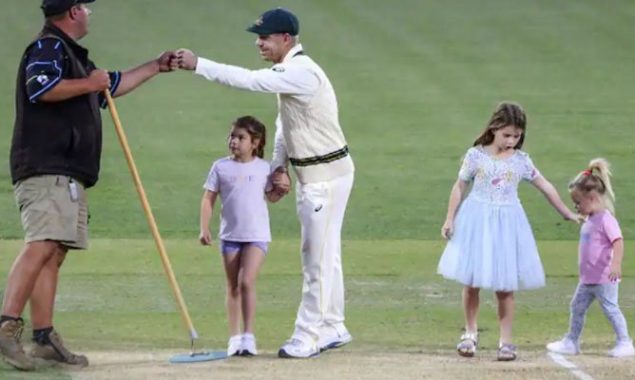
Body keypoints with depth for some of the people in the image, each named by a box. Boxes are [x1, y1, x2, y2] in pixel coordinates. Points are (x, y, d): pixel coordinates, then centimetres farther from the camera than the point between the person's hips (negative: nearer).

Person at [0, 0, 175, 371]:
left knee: (54, 253, 6)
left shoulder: (71, 55, 27)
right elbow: (42, 88, -24)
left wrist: (155, 67, 44)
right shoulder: (48, 48, -5)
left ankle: (44, 337, 4)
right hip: (47, 170, -11)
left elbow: (112, 85, 40)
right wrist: (89, 84, -13)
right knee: (42, 246, -21)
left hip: (66, 175, 11)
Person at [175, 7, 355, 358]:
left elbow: (249, 80, -32)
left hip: (327, 175, -10)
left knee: (318, 259, -5)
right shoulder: (288, 72, 9)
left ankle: (307, 337, -2)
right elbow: (285, 123, 17)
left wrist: (198, 65, -31)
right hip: (310, 174, 10)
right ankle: (332, 329, 25)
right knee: (323, 256, 16)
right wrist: (279, 167, 8)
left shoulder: (302, 72, -23)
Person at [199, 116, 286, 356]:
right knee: (233, 287, 7)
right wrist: (204, 229, -7)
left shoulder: (263, 168, 1)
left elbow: (271, 196, 14)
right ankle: (234, 337, 14)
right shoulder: (221, 167, 0)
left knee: (247, 282, -15)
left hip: (257, 235, -2)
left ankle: (249, 335, -9)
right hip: (230, 235, 2)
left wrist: (282, 190, -8)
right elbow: (208, 199, 2)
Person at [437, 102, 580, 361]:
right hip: (477, 222, 0)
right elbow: (459, 187, 4)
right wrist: (450, 219, 1)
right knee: (471, 283, 3)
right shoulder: (476, 156, -3)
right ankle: (470, 332, 21)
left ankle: (506, 340, 8)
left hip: (507, 224, 1)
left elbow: (545, 186, 8)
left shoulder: (521, 161, 1)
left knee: (505, 287, 0)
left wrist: (567, 214, 11)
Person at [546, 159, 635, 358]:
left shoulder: (606, 219, -17)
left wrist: (616, 264, -39)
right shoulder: (589, 221, 12)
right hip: (588, 279, 10)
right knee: (577, 307, 14)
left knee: (610, 308, -4)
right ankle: (571, 342, 23)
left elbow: (618, 242, -27)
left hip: (604, 279, -10)